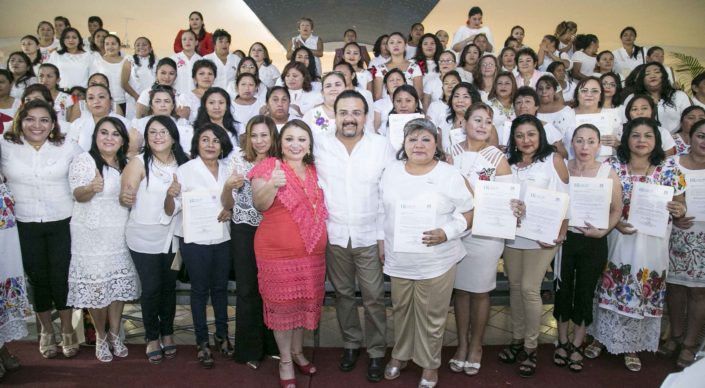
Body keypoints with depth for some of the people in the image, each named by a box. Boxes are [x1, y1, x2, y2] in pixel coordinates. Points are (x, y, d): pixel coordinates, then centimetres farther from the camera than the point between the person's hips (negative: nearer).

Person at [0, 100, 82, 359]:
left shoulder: (67, 147, -2)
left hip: (62, 223, -1)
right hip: (25, 225, 1)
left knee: (61, 277, 4)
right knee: (37, 277, 11)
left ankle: (67, 330, 23)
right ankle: (46, 331, 30)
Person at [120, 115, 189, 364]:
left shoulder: (183, 163, -1)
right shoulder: (139, 163, -10)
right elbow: (125, 198, -15)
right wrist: (126, 198, -35)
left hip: (172, 236, 3)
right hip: (144, 237, -3)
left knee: (169, 286, 13)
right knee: (151, 288, 3)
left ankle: (167, 333, 30)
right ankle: (152, 337, 21)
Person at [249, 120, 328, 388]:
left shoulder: (314, 171, 9)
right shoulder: (268, 166, -7)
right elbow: (259, 205, -14)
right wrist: (272, 185, -30)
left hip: (312, 251, 5)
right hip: (277, 252, -5)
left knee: (305, 302, 15)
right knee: (282, 305, 6)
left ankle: (298, 351, 36)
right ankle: (285, 360, 24)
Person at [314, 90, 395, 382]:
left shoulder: (383, 146, -5)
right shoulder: (319, 145, -3)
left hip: (370, 237, -1)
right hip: (333, 235, 2)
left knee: (374, 298, 3)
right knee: (343, 294, 15)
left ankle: (376, 352, 21)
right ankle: (351, 343, 34)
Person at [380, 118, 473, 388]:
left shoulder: (449, 175, -10)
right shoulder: (391, 171, 3)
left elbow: (467, 213, -6)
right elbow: (383, 209, 13)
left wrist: (446, 233, -21)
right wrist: (381, 239, 10)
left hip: (436, 261, -4)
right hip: (399, 259, 4)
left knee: (431, 317, 8)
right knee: (401, 311, 19)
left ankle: (430, 364, 29)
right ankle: (400, 354, 41)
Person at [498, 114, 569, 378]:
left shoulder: (553, 159, -3)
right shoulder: (509, 164, 10)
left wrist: (561, 233, -10)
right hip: (512, 235, 5)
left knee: (529, 289, -4)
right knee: (515, 287, 10)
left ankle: (531, 347, 13)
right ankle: (517, 339, 26)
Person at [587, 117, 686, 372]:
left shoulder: (669, 168, -2)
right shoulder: (613, 165, -4)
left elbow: (680, 205, 4)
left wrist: (679, 211, -19)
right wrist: (616, 222, -18)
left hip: (653, 242, 1)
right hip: (618, 238, -1)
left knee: (644, 292, 10)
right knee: (611, 288, 9)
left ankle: (631, 345, 29)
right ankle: (601, 337, 30)